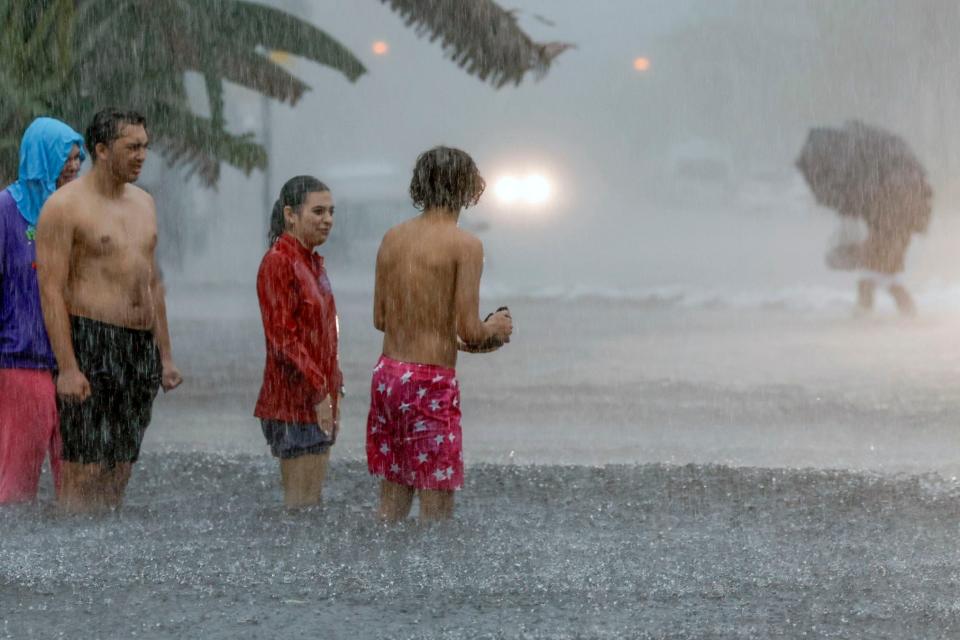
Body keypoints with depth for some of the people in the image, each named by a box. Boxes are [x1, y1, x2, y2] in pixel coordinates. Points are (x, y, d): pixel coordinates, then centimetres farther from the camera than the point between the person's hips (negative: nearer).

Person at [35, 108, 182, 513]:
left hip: (141, 345, 7)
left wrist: (165, 356, 17)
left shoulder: (143, 203, 16)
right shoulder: (66, 206, -7)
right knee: (83, 471, -10)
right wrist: (67, 368, -19)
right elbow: (51, 290, -12)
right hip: (90, 342, -7)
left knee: (120, 470, 7)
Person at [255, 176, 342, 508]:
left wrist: (334, 393, 17)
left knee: (313, 502, 9)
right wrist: (319, 389, -20)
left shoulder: (313, 262, 15)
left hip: (319, 397, 9)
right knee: (301, 505, -9)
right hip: (295, 398, -9)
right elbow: (283, 338, -18)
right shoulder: (278, 262, -13)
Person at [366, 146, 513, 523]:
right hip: (430, 381, -7)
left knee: (393, 493, 15)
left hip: (387, 374, 7)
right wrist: (496, 329, 7)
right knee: (436, 503, -1)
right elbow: (470, 331, -16)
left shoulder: (393, 237, 8)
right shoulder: (464, 245, -12)